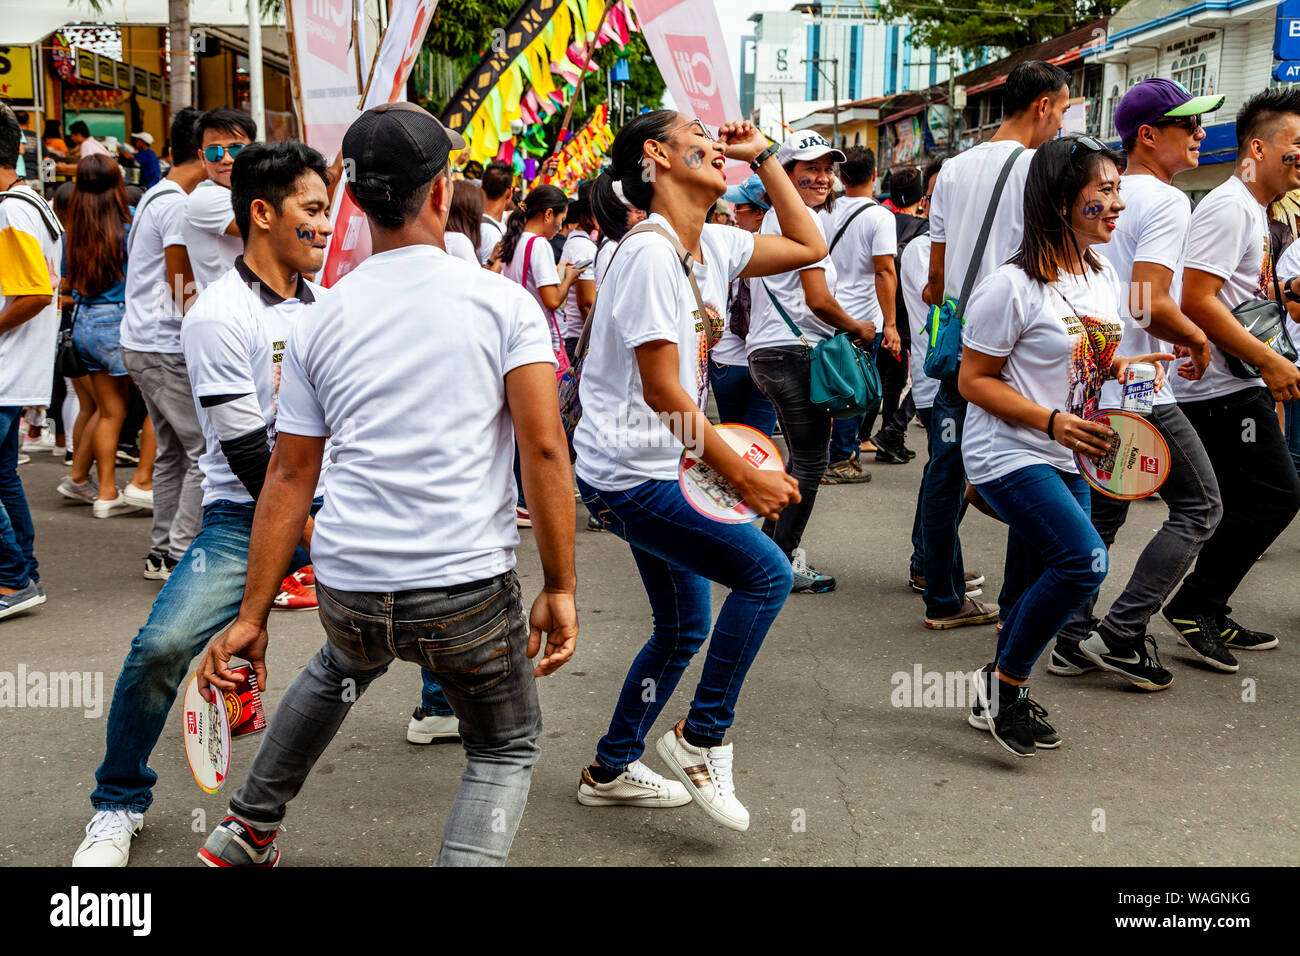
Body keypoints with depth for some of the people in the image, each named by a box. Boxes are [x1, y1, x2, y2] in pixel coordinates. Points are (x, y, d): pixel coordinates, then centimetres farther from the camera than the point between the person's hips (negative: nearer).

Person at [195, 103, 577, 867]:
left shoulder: (321, 323, 5)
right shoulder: (503, 301, -4)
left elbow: (290, 477, 6)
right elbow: (545, 448, -13)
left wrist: (253, 616, 11)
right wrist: (560, 589, -7)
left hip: (347, 592, 4)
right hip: (469, 589, -4)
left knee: (339, 668, 39)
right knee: (507, 749, 21)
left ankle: (248, 831, 48)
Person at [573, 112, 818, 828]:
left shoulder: (711, 247, 8)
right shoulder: (649, 253, -19)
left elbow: (808, 246, 18)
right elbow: (661, 392, -21)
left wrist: (762, 157, 12)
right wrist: (745, 476, -19)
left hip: (659, 471, 10)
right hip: (629, 473, -10)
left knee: (684, 628, 16)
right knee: (765, 573, -13)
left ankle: (611, 770, 30)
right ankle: (701, 736, 2)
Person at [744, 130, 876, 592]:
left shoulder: (774, 216, 20)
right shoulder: (802, 217, -11)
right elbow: (818, 300, -17)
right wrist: (858, 327, -1)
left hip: (766, 350, 10)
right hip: (795, 350, -10)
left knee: (802, 455, 19)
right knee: (810, 460, -3)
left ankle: (771, 543, 25)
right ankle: (782, 560, 2)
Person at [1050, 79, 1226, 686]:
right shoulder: (1166, 201, -14)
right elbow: (1150, 305, -24)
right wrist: (1197, 339, -7)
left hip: (1090, 382, 9)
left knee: (1101, 513, 15)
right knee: (1199, 507, 3)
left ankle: (1073, 640, 16)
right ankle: (1119, 633, -1)